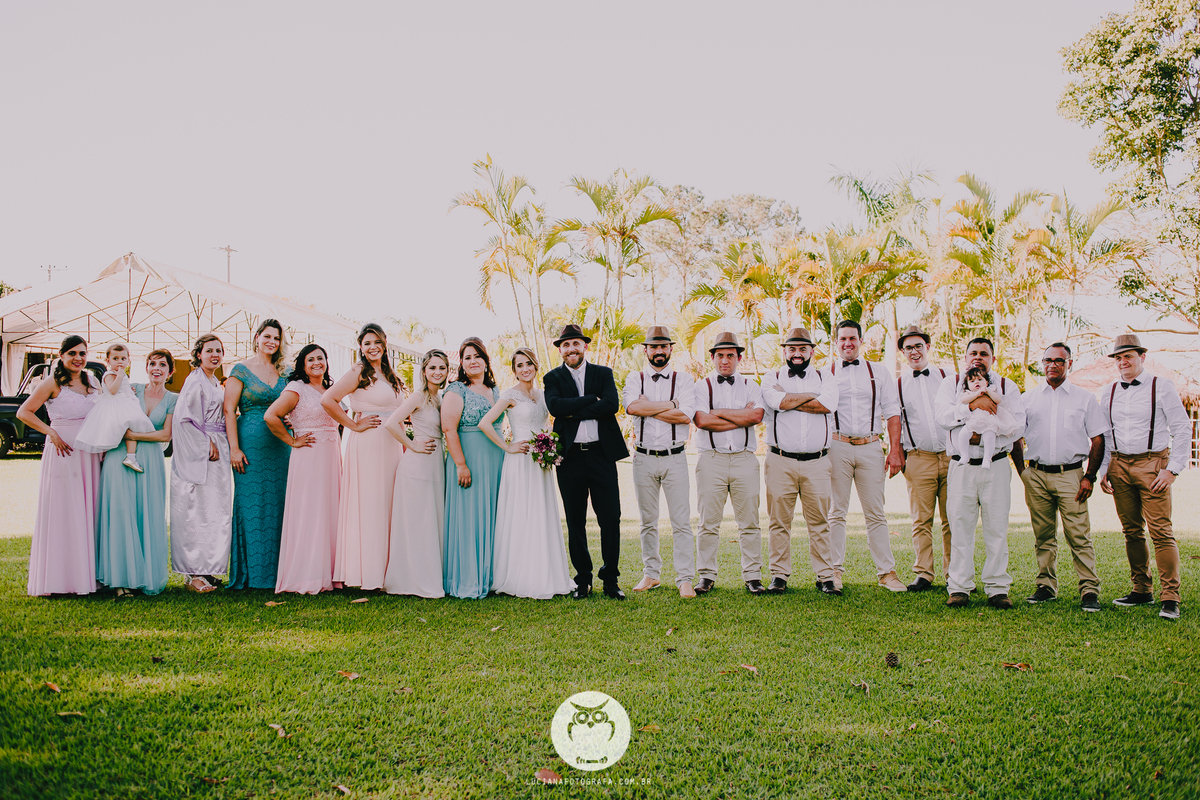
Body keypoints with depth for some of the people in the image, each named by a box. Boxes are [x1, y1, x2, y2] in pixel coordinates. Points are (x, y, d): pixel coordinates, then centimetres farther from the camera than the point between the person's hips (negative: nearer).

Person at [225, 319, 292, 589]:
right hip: (251, 443, -5)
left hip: (280, 444, 5)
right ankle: (250, 572, 5)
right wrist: (234, 448, -12)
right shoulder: (241, 370, 0)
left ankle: (274, 570, 12)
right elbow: (229, 410, -5)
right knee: (251, 504, -3)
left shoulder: (283, 372, 14)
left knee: (277, 504, 5)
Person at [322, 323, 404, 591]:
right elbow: (327, 400, -16)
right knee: (366, 506, -5)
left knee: (387, 506, 7)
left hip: (391, 446, 7)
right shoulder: (358, 372, -5)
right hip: (367, 446, -7)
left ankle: (384, 570, 13)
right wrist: (354, 425, -12)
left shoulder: (391, 376, 17)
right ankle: (362, 571, 0)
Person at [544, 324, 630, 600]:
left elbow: (612, 404, -9)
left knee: (611, 519, 0)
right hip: (570, 457, 0)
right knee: (575, 523, 7)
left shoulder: (603, 373, 10)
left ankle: (610, 580, 13)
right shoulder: (553, 378, 8)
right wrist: (592, 399, -11)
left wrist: (575, 412, -10)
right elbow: (555, 406, -12)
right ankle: (583, 580, 18)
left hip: (601, 454, 0)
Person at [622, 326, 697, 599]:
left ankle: (685, 579, 2)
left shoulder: (683, 379, 4)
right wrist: (670, 405, -12)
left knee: (681, 522, -4)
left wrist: (648, 408, -10)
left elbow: (686, 415, -12)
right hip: (644, 459, 1)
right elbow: (632, 406, -14)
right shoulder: (635, 379, 7)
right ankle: (650, 574, 22)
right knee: (648, 522, 10)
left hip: (674, 458, -1)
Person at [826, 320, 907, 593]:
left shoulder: (877, 371, 13)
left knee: (876, 513, 3)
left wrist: (895, 450, 1)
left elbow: (892, 411, 10)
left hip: (870, 447, 1)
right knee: (836, 512, 3)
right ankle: (835, 570, 9)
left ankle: (887, 572, 8)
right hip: (837, 447, -1)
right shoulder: (826, 372, 8)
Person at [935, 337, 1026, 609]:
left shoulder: (1007, 387, 12)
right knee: (960, 528, -1)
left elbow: (1018, 425, 0)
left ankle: (997, 589, 8)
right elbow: (941, 415, -6)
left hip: (996, 466, 0)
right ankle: (959, 588, 5)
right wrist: (972, 405, -17)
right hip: (961, 466, 0)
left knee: (997, 529, 1)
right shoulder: (951, 384, 12)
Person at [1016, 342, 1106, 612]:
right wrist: (1022, 470, 5)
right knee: (1043, 536, 6)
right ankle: (1046, 586, 15)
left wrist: (1089, 477, -3)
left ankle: (1090, 591, -4)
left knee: (1079, 536, -7)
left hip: (1070, 475, -2)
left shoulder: (1085, 399, 8)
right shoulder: (1028, 398, 12)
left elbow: (1097, 440, 6)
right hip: (1036, 476, 2)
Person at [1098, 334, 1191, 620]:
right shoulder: (1109, 392, 12)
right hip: (1119, 465, 4)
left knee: (1161, 531, -9)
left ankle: (1170, 598, -6)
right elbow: (1103, 435, 17)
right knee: (1132, 531, 8)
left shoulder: (1162, 387, 0)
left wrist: (1172, 469, -8)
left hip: (1152, 463, -4)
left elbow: (1182, 430, -1)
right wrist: (1103, 470, 9)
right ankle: (1142, 590, 18)